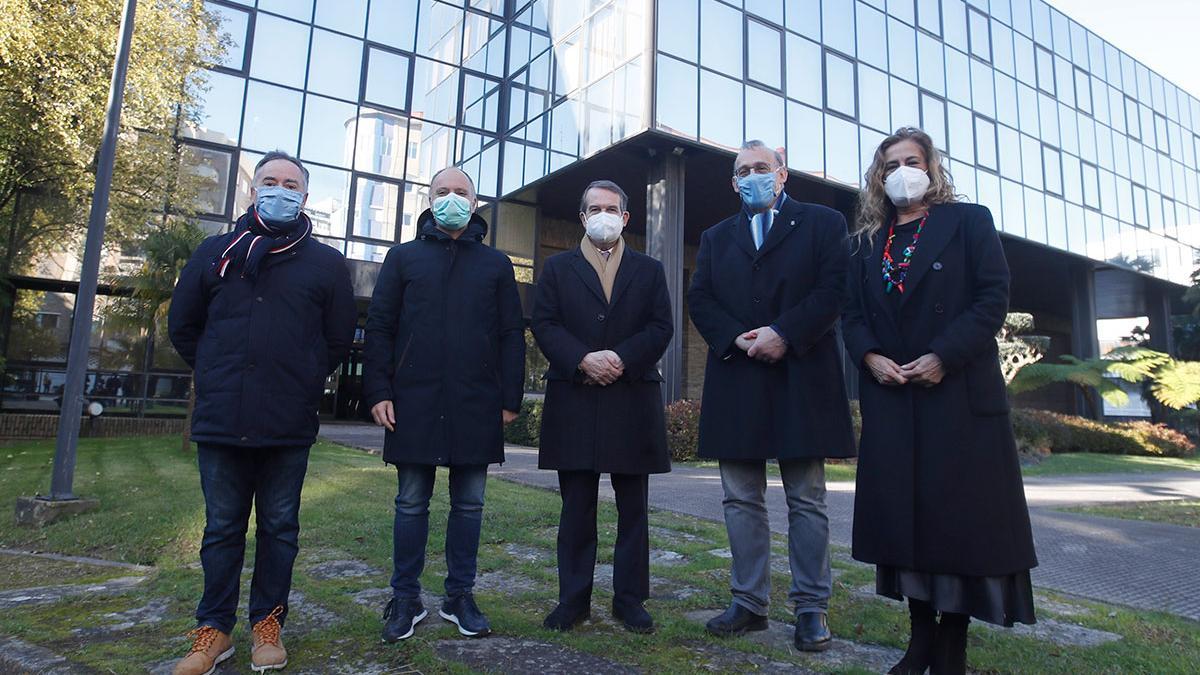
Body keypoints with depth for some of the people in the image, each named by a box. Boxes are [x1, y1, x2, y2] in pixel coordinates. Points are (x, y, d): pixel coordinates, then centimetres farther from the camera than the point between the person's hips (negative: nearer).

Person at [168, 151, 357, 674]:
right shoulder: (216, 252, 9)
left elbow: (340, 338, 8)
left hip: (289, 427, -1)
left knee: (279, 528, 9)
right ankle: (214, 631, 23)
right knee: (222, 529, 11)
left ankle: (267, 626, 23)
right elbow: (182, 325, 16)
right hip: (220, 420, 2)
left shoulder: (326, 263, 5)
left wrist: (304, 383, 6)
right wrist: (217, 375, 12)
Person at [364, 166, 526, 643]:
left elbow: (512, 335, 8)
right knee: (412, 504, 6)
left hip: (477, 406, 1)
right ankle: (406, 599, 19)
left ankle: (459, 597, 20)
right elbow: (379, 327, 6)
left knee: (469, 505, 7)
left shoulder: (496, 264, 12)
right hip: (414, 403, 0)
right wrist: (378, 392, -4)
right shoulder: (403, 258, 10)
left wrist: (511, 398, 0)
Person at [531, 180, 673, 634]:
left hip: (633, 401, 1)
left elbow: (661, 327, 2)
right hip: (573, 402, 0)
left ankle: (630, 599, 17)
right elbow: (544, 324, 1)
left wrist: (621, 359, -14)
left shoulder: (649, 270, 13)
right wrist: (583, 360, -15)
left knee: (632, 507, 7)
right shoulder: (558, 268, 12)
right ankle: (573, 598, 16)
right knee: (576, 507, 6)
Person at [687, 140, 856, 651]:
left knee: (806, 501, 3)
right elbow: (699, 299, 7)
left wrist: (785, 334, -15)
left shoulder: (822, 223, 8)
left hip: (802, 378, -3)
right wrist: (736, 339, -9)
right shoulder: (716, 237, 19)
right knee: (741, 500, 7)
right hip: (736, 380, 4)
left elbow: (833, 289, -5)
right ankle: (750, 602, 17)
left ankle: (812, 606, 13)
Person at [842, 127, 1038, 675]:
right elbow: (854, 314, 10)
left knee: (958, 510, -1)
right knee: (903, 511, 4)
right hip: (890, 394, 4)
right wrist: (871, 356, -9)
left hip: (959, 391, -3)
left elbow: (993, 297, -5)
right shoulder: (868, 240, 15)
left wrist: (943, 356, -15)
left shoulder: (968, 221, 5)